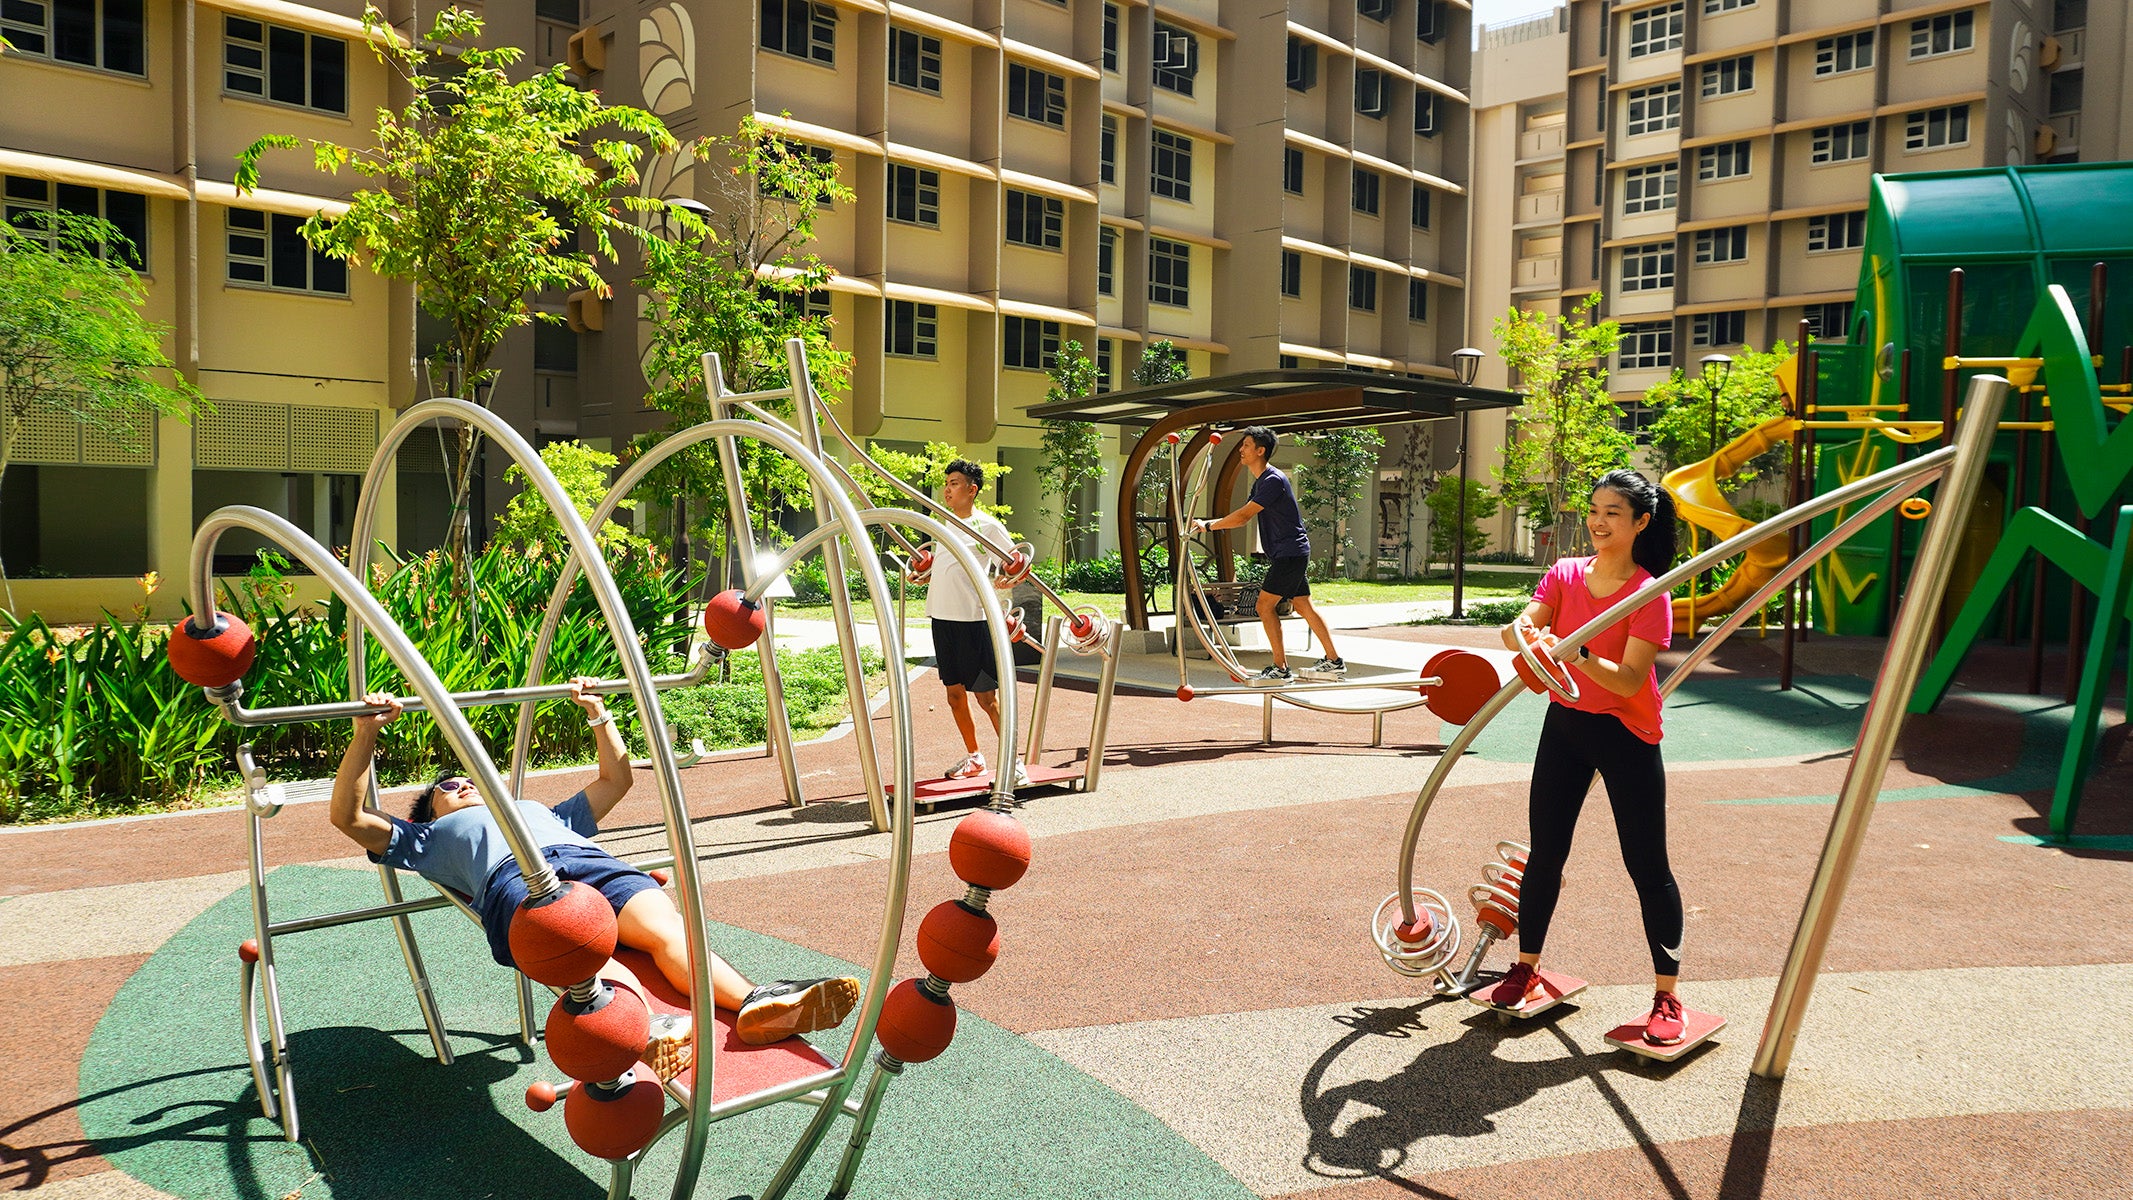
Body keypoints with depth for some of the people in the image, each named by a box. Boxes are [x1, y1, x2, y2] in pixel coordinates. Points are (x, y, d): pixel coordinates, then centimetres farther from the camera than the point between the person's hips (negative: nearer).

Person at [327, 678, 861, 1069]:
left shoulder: (544, 812, 48)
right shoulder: (431, 836, 39)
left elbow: (617, 780, 51)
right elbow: (348, 817, 27)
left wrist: (597, 712, 44)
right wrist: (367, 732, 17)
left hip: (590, 859, 3)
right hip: (513, 877, -3)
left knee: (665, 925, -32)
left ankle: (756, 1006, -59)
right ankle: (648, 1031, -69)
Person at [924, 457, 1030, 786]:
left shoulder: (988, 526, -6)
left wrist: (999, 582, -20)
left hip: (972, 620, -7)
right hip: (941, 619, 7)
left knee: (986, 696, -6)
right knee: (954, 693, 11)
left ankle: (1014, 761, 3)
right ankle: (973, 758, 24)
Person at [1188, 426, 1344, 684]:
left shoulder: (1274, 480, -17)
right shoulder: (1260, 482, 15)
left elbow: (1243, 516, -22)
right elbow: (1242, 519, 16)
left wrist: (1208, 525, -15)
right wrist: (1208, 524, 5)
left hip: (1290, 553, -10)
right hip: (1287, 554, 10)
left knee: (1265, 605, -11)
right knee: (1303, 606, 12)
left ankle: (1280, 669, -8)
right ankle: (1333, 661, 18)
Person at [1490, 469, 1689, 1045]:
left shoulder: (1649, 594, -14)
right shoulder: (1565, 574, 0)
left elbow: (1629, 680, -22)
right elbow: (1516, 629, -12)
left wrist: (1578, 655, -39)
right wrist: (1528, 634, -35)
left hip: (1626, 735, -4)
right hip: (1565, 723, 4)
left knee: (1647, 864, 0)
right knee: (1545, 852, 9)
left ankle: (1667, 997, 11)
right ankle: (1527, 969, 24)